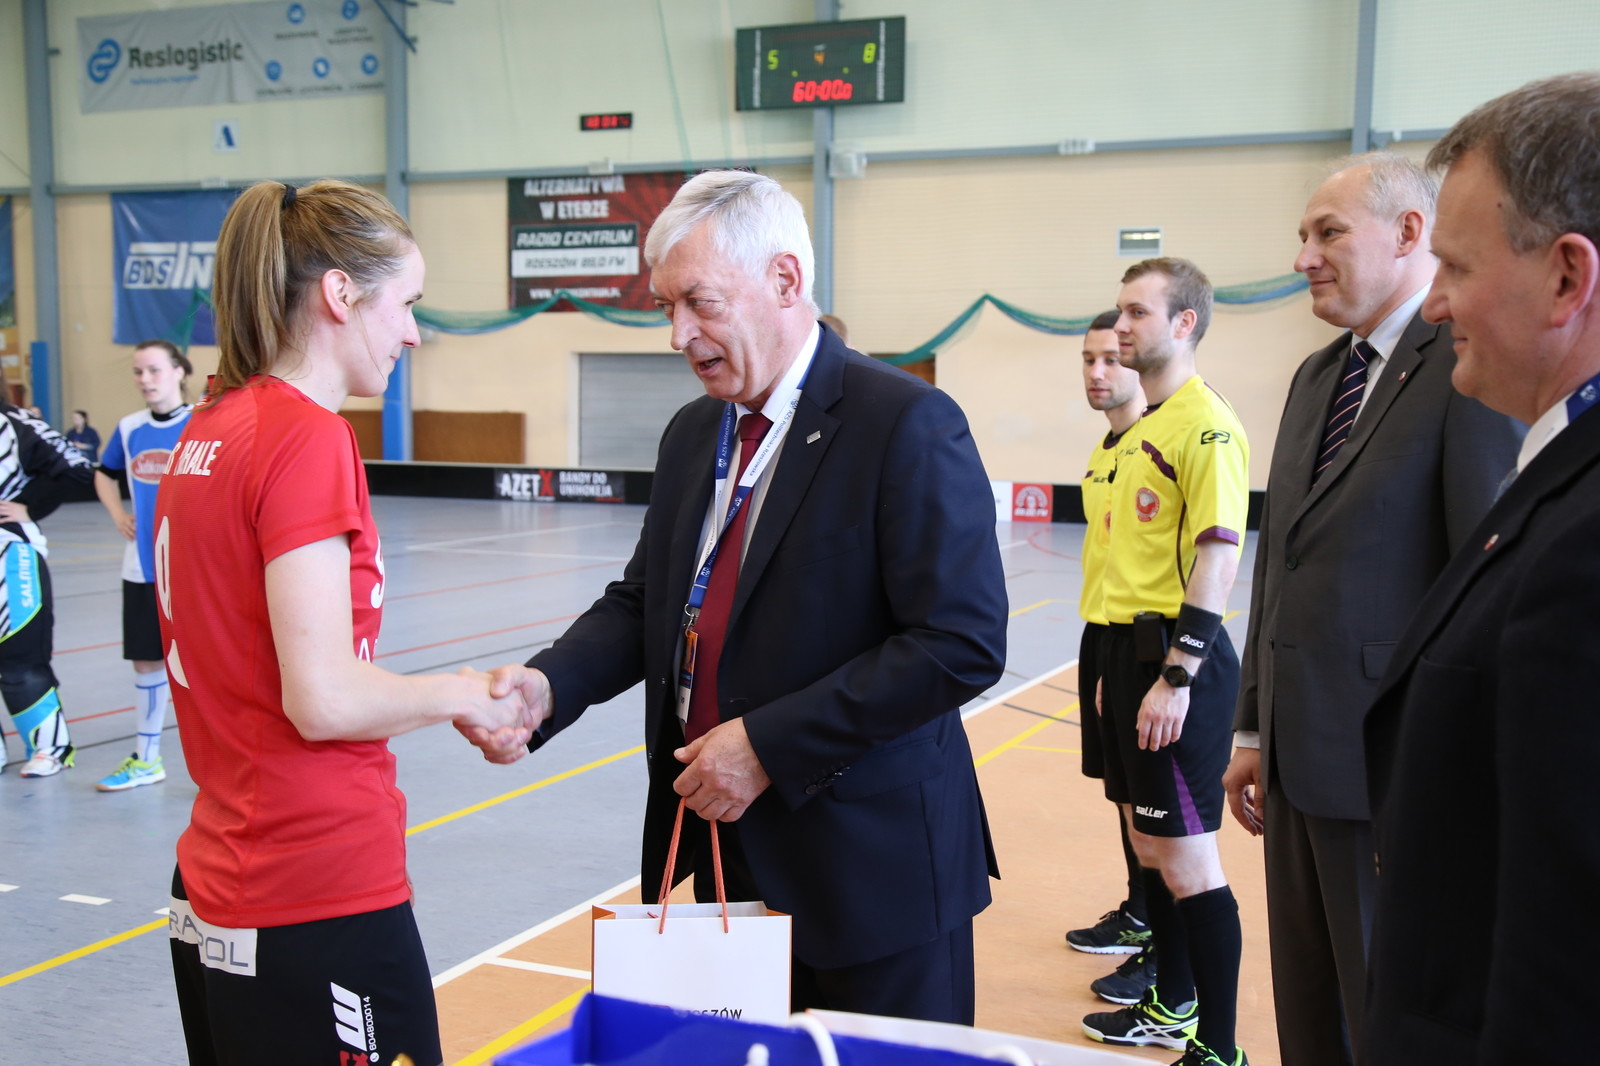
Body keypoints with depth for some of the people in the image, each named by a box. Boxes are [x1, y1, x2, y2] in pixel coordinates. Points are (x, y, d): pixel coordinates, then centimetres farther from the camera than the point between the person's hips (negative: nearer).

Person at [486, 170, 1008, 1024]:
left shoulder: (907, 425, -14)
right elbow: (643, 600, 13)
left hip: (869, 865, -6)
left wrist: (769, 744, -20)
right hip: (727, 856, 6)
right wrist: (549, 683, -8)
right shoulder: (692, 433, 10)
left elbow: (962, 644, -20)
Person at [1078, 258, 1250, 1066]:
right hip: (1128, 647, 9)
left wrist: (1177, 676, -21)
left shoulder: (1206, 426, -13)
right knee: (1149, 845, 17)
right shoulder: (1139, 431, 15)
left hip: (1174, 659, -9)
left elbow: (1218, 555, -18)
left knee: (1186, 859, -4)